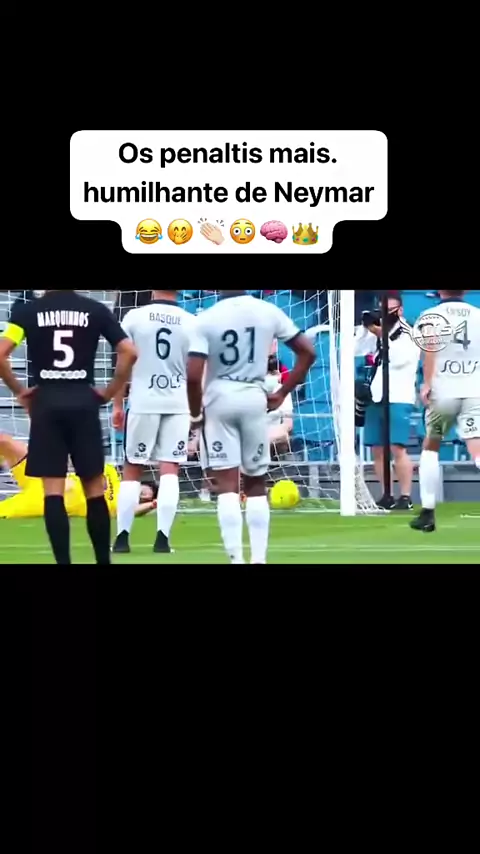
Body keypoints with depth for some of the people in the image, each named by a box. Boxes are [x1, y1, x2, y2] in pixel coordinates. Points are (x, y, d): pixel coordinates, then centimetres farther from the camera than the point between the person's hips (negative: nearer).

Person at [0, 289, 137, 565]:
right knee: (95, 490, 9)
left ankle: (63, 561, -6)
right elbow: (129, 352, -3)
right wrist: (109, 392, 7)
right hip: (83, 402, 1)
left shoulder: (28, 310, 0)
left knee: (53, 491, 0)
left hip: (46, 403, -1)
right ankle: (103, 560, 13)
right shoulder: (96, 310, 3)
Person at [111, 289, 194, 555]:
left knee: (132, 470, 8)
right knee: (170, 470, 2)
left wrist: (118, 405, 8)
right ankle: (162, 537, -5)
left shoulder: (135, 317, -3)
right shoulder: (191, 323, 0)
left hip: (143, 402, 0)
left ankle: (122, 537, 6)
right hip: (178, 404, 0)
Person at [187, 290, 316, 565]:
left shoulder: (207, 318, -9)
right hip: (254, 399, 2)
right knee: (256, 483, 14)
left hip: (219, 400, -2)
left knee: (227, 485, -2)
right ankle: (259, 558, 11)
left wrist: (196, 412, 1)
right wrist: (283, 393, 10)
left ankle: (236, 558, -10)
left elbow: (193, 375, -15)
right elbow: (307, 352, 3)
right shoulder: (268, 312, 0)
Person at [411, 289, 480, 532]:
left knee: (430, 447, 21)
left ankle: (428, 513, 18)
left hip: (443, 391, -1)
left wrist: (427, 383, -23)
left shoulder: (432, 315, 4)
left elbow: (430, 345, -16)